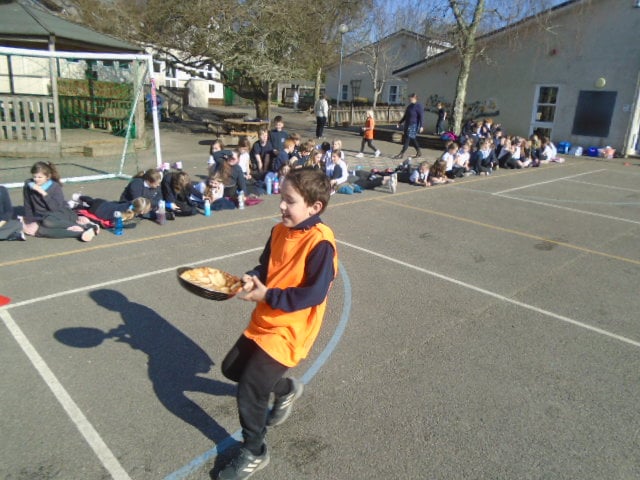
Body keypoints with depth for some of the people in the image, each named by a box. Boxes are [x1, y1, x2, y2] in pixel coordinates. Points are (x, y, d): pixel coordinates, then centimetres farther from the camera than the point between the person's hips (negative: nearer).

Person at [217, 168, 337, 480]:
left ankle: (253, 454, 23)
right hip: (264, 321, 9)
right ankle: (286, 388, 43)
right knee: (231, 368, 22)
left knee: (249, 392, -6)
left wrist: (266, 295, -24)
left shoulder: (320, 243, -24)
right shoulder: (279, 231, 0)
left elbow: (314, 294, -26)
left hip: (288, 331, -8)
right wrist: (251, 279, -11)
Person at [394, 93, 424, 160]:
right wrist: (400, 122, 17)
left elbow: (421, 117, -14)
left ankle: (401, 154, -7)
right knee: (412, 139, 13)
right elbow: (405, 116, 21)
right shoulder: (409, 106, 14)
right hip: (407, 125, 9)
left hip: (413, 125, -9)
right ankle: (419, 152, 24)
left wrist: (421, 126, -19)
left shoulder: (418, 106, -11)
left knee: (407, 139, -9)